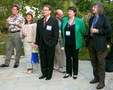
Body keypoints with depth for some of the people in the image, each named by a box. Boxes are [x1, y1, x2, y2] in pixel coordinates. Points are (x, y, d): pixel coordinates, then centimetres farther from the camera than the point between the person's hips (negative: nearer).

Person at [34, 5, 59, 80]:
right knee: (43, 60, 10)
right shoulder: (39, 21, 11)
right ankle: (44, 73, 24)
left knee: (50, 60, 7)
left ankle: (49, 75, 20)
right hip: (41, 44, 4)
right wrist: (37, 43, 7)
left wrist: (54, 43, -13)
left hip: (50, 44, -4)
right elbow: (38, 33, 13)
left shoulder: (54, 21, -3)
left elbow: (56, 33, -6)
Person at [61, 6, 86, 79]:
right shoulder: (64, 20, 2)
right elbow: (62, 30, 14)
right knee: (68, 57, 10)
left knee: (75, 58, 8)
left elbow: (83, 31, -1)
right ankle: (68, 72, 22)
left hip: (75, 43, -3)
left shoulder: (79, 21, -8)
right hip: (67, 43, 3)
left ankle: (75, 73, 19)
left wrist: (76, 36, 3)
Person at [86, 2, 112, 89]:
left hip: (99, 43, -6)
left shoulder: (105, 18, -5)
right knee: (94, 62, 12)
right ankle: (96, 77, 26)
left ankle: (102, 81, 7)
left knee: (100, 63, -1)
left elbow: (108, 30, -11)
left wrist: (97, 31, -15)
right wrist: (88, 41, 15)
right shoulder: (91, 19, 15)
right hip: (91, 42, 7)